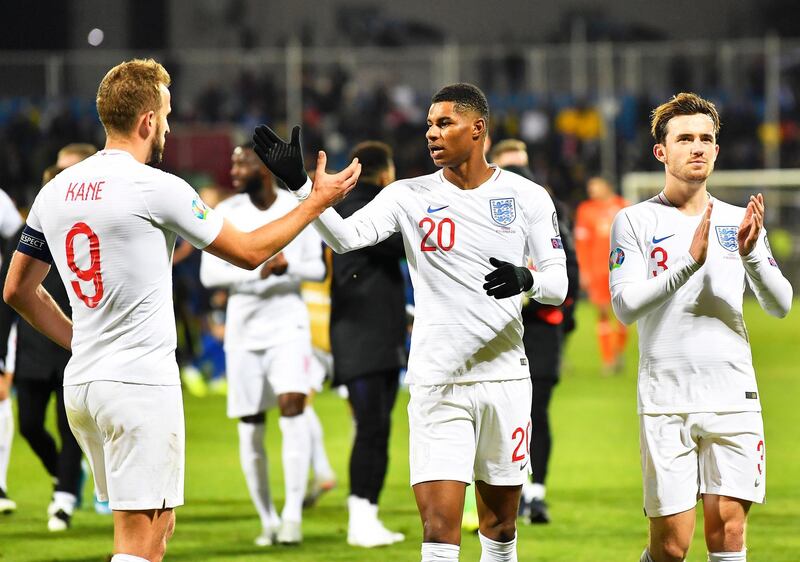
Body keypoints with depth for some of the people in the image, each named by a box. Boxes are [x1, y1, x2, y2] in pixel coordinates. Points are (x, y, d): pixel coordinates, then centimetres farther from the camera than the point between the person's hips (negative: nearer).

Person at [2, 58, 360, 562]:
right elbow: (249, 252, -1)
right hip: (141, 386, -8)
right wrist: (317, 202, 12)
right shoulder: (157, 188, -11)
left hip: (81, 386, 8)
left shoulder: (55, 192, 9)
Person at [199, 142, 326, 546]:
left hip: (288, 324, -2)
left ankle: (292, 513, -19)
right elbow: (209, 275, -5)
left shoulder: (298, 210, -1)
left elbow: (317, 268, 4)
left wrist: (288, 266, -18)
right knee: (250, 432, 3)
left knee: (293, 406, -21)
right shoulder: (226, 214, 0)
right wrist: (256, 273, -20)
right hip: (244, 330, 2)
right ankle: (268, 520, 15)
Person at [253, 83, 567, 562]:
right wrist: (300, 183, -27)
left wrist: (527, 281, -21)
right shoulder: (411, 196, 1)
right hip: (437, 382, -1)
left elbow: (558, 284, 2)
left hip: (505, 378, 1)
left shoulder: (527, 198, 2)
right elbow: (347, 236, -13)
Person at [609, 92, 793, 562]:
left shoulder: (739, 222, 12)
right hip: (667, 403, -3)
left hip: (734, 396, 3)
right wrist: (690, 262, -21)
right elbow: (625, 306, -10)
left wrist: (751, 255, -15)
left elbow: (781, 305, 4)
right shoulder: (636, 222, 2)